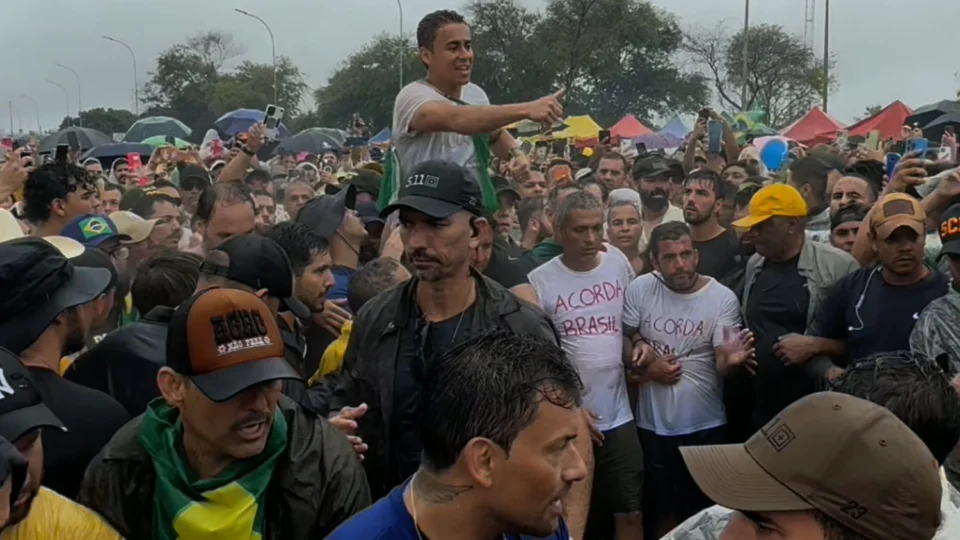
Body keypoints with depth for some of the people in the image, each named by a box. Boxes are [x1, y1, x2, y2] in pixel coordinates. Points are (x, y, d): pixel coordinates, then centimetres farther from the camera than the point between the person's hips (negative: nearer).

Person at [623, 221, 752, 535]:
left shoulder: (722, 298, -10)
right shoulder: (639, 290, -5)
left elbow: (722, 362, -15)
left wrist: (733, 360, -37)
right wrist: (645, 367, -14)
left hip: (706, 425, -1)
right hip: (653, 424, 2)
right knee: (662, 510, 17)